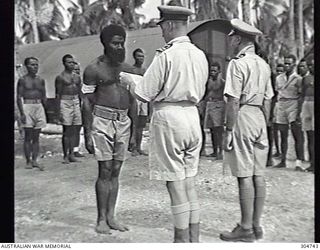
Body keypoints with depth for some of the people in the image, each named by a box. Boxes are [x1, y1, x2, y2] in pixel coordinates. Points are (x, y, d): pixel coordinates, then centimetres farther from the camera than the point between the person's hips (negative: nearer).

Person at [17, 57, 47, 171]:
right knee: (28, 136, 0)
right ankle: (28, 161, 8)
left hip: (39, 107, 4)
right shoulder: (23, 80, -2)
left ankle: (35, 160, 11)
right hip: (27, 107, -4)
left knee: (36, 136, 6)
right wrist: (22, 113, -12)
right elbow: (19, 97, -5)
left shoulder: (41, 80, 11)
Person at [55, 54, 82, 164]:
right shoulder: (60, 77, -2)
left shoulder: (77, 77, 14)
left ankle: (71, 154, 14)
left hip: (76, 102, 5)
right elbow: (58, 95, -5)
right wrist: (59, 111, -10)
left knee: (75, 130, 5)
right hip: (65, 102, -5)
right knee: (66, 130, -2)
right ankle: (65, 156, 5)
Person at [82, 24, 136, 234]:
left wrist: (134, 129, 13)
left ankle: (111, 216, 17)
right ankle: (101, 219, 8)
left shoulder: (128, 69, 14)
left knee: (116, 171, 8)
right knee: (105, 171, -4)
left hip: (123, 121, 5)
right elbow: (87, 103, -3)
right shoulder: (94, 69, -2)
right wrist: (88, 134, -9)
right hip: (102, 120, -5)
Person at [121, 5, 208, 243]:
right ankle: (194, 237, 24)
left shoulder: (166, 55, -12)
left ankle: (182, 239, 14)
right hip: (192, 115, 7)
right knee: (189, 180, 15)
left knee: (175, 182, 3)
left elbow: (144, 95, -10)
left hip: (168, 116, -7)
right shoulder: (200, 55, 8)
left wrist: (129, 81, 8)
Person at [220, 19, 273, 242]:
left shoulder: (237, 64, -10)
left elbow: (233, 101, -15)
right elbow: (267, 100, 15)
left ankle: (246, 229, 7)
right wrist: (264, 125, 20)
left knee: (244, 176, -2)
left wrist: (229, 130, -11)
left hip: (243, 117, -8)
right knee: (258, 174, 10)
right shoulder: (264, 64, 14)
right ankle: (256, 226, 20)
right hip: (259, 117, 8)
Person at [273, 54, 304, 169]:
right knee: (283, 137, 7)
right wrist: (273, 112, 14)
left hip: (293, 107, -4)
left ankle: (299, 161, -7)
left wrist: (299, 113, -11)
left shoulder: (298, 79, 1)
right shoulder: (279, 78, 14)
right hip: (281, 107, 4)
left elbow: (300, 97, -3)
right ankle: (283, 161, 13)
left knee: (297, 136, -8)